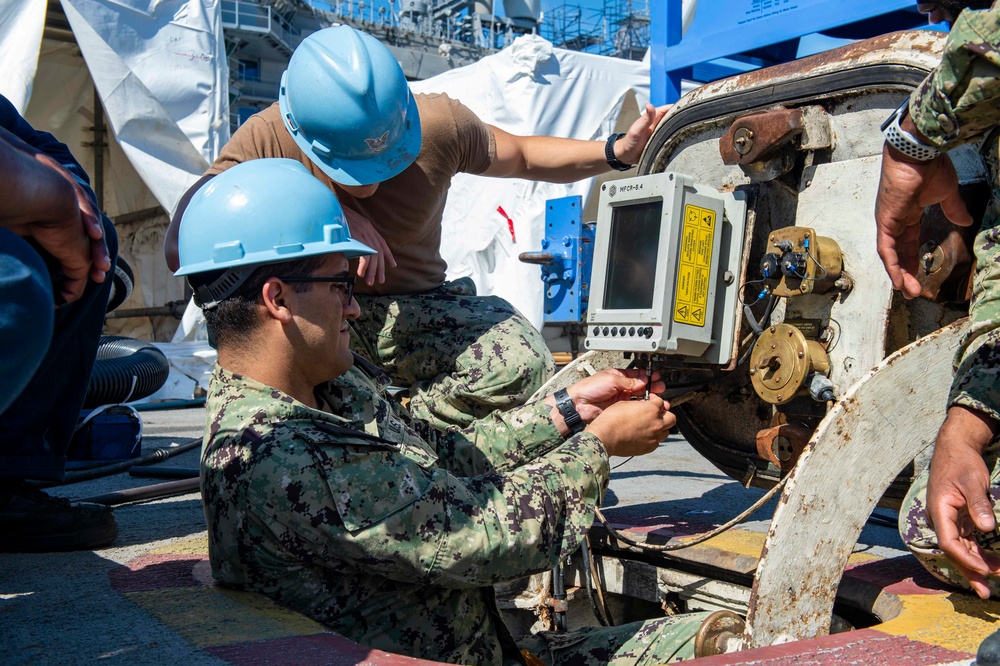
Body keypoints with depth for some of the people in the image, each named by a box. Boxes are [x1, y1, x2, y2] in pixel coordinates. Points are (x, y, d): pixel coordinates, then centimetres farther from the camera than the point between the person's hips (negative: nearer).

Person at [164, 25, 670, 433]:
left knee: (523, 364, -29)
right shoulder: (267, 139, -18)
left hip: (412, 309, 1)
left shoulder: (440, 124, -13)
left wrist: (616, 152, -6)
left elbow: (521, 156, 6)